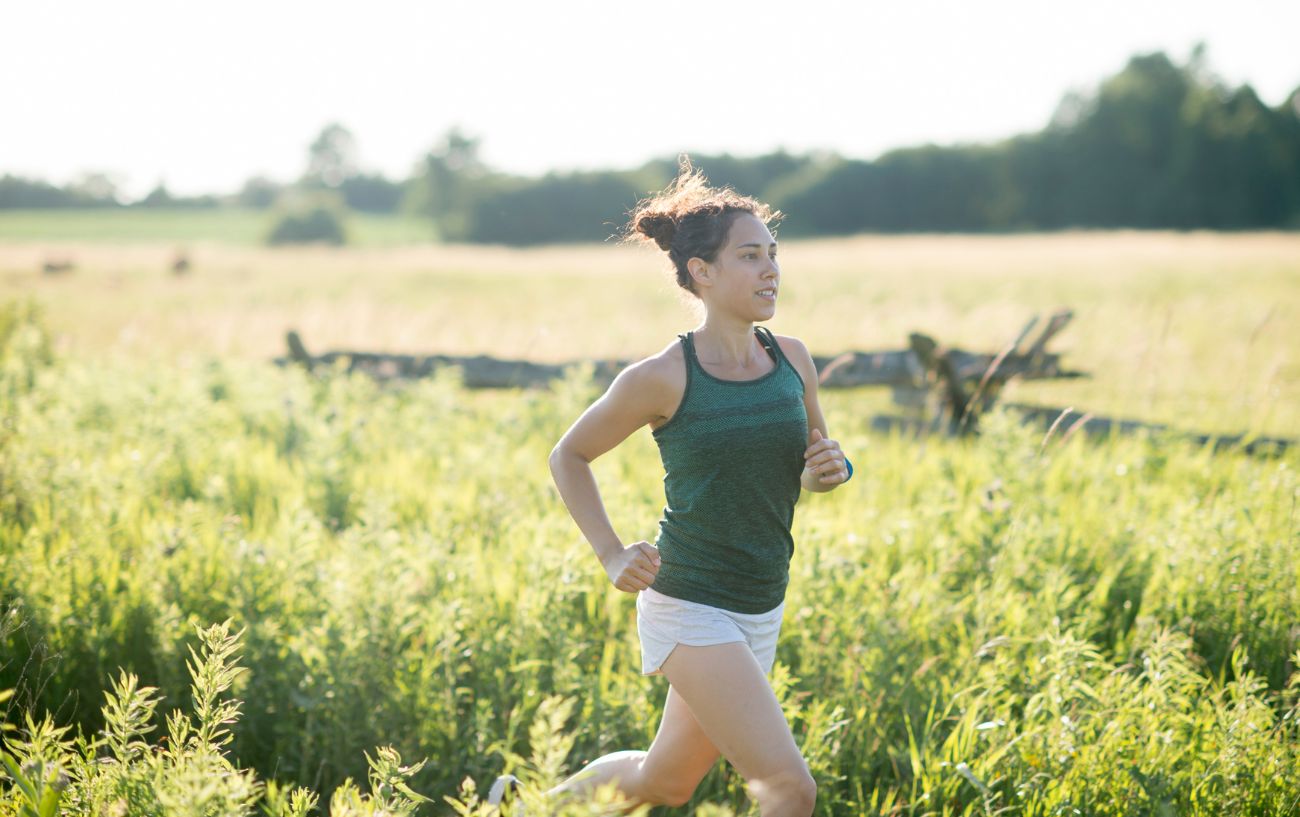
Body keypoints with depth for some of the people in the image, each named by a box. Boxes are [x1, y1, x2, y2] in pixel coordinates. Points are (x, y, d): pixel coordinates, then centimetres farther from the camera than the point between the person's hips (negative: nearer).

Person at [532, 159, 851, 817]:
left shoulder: (792, 360, 2)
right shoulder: (662, 379, -13)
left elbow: (806, 468, 18)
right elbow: (568, 456, 2)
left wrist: (829, 469, -6)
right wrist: (611, 556, -8)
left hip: (761, 611, 7)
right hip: (689, 609, -7)